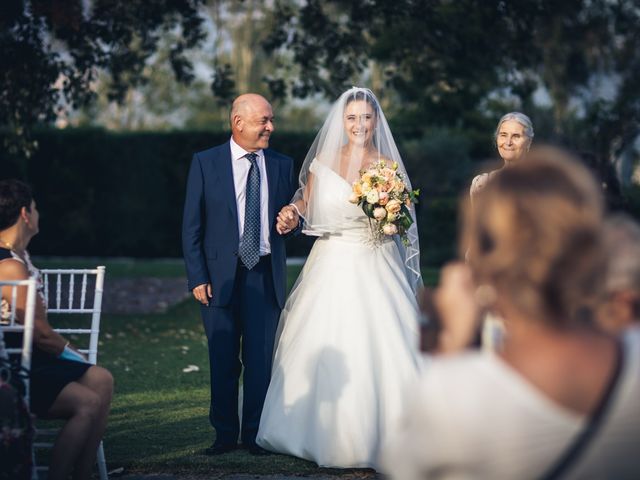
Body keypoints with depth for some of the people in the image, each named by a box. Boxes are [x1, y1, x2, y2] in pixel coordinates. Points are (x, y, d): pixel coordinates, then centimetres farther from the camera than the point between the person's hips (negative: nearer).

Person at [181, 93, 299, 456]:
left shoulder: (282, 165, 8)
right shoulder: (205, 163, 0)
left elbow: (292, 213, 17)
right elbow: (192, 226, 0)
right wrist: (197, 277, -7)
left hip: (265, 275, 2)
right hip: (220, 275, -2)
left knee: (262, 359, 3)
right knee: (223, 361, 6)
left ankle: (255, 434, 14)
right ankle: (225, 434, 16)